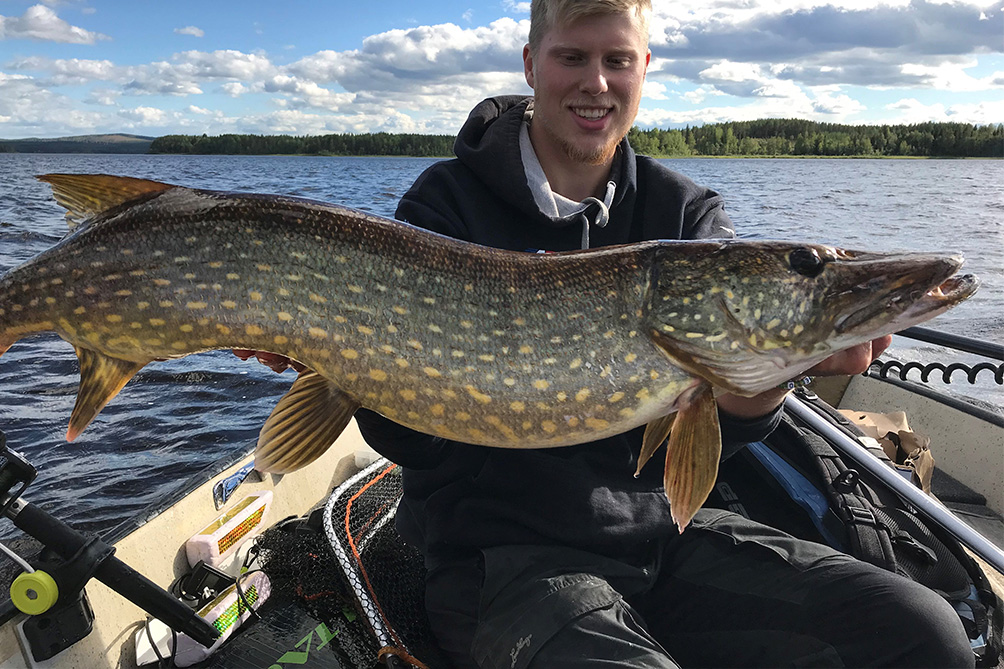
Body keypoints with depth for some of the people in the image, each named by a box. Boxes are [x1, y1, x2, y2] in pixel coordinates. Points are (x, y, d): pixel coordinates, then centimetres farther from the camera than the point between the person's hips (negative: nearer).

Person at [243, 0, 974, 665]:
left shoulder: (689, 214, 5)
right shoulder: (448, 202, -4)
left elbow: (715, 427, -7)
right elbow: (416, 439, -8)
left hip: (664, 527, 4)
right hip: (502, 548, -3)